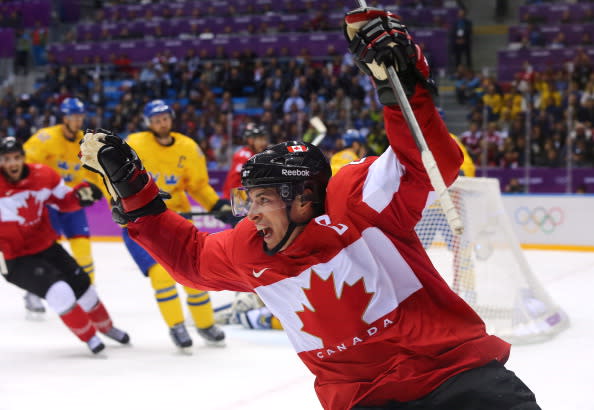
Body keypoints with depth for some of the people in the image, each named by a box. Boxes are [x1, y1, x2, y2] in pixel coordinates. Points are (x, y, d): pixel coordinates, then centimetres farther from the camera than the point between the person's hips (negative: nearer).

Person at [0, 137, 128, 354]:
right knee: (60, 292, -22)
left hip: (46, 247, 5)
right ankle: (88, 336, 2)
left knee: (81, 285, 12)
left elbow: (64, 200, 6)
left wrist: (80, 194, -14)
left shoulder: (43, 175, -8)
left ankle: (106, 326, 41)